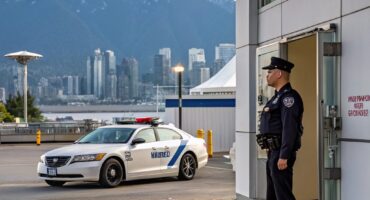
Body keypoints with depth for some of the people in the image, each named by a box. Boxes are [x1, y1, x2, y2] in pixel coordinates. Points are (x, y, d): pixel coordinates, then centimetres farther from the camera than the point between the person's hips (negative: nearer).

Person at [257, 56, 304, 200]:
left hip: (281, 154, -11)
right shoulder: (279, 96, 18)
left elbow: (289, 129, -23)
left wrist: (284, 157, -25)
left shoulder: (288, 96, -15)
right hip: (273, 153, 11)